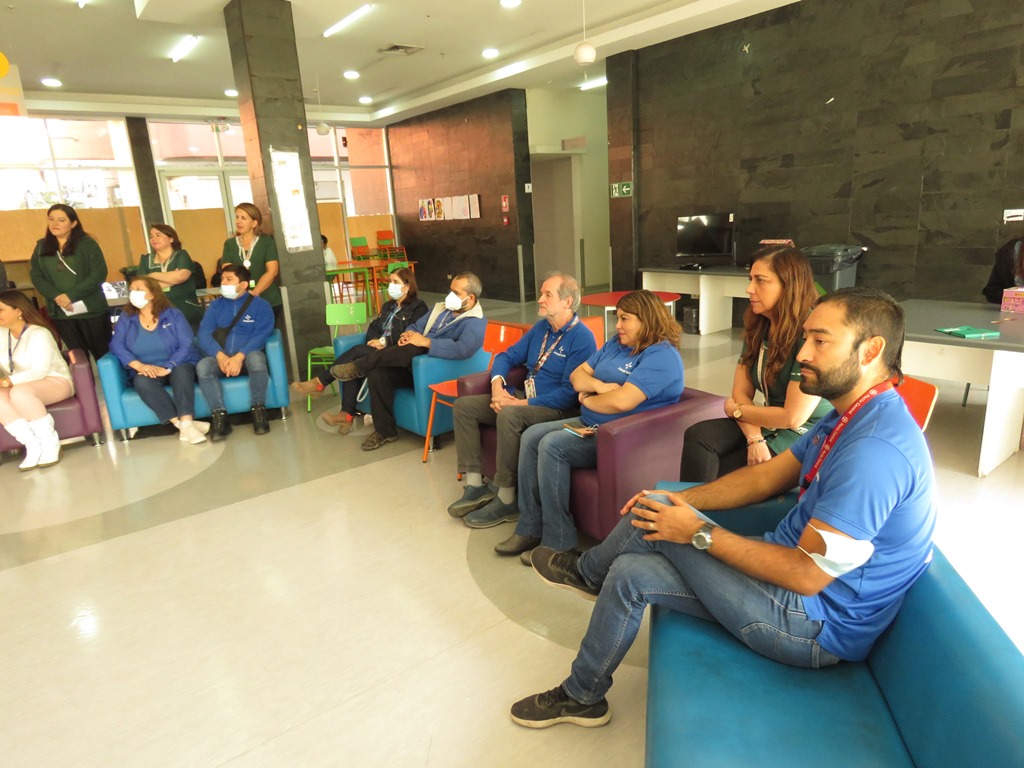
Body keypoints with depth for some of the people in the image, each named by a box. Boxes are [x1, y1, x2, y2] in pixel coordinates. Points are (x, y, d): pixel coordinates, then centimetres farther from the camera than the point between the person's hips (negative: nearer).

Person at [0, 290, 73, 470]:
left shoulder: (39, 333, -14)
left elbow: (39, 372, -22)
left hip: (55, 381, -6)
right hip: (21, 386, 6)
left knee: (19, 393, -35)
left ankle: (50, 442, -23)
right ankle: (32, 443, -23)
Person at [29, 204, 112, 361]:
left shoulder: (87, 243, -3)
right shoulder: (41, 246, 11)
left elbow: (99, 274, -11)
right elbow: (36, 276, 7)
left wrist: (71, 295, -17)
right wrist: (56, 296, -12)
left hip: (91, 310, -4)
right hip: (61, 313, 4)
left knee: (102, 352, 1)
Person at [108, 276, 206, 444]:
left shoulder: (173, 314, 2)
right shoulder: (126, 318, 9)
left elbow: (186, 345, -9)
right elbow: (116, 345, -4)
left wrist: (166, 368, -24)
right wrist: (138, 365, -22)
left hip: (177, 366, -1)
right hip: (147, 371, 2)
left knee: (181, 372, -35)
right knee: (142, 381, -32)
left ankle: (186, 423, -48)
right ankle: (181, 424, -41)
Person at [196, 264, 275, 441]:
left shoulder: (260, 305, 4)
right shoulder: (215, 305, 14)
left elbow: (261, 335, -10)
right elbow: (204, 334, 1)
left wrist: (239, 356, -25)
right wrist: (220, 355, -20)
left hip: (247, 357, -3)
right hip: (221, 359, 3)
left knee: (256, 358, -37)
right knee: (203, 365, -29)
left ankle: (258, 411, -26)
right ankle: (219, 416, -28)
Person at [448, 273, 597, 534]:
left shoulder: (582, 338, -15)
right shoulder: (541, 327, 11)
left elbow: (570, 392, -22)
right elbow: (508, 356, 14)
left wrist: (524, 403, -22)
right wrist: (498, 386, -7)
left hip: (558, 409, -9)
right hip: (524, 398, 9)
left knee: (509, 416, -38)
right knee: (464, 405, -2)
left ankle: (506, 497, -23)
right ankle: (475, 485, -4)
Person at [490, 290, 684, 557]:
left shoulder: (661, 356, -17)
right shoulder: (615, 344, 12)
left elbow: (622, 401, -29)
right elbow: (578, 375, 11)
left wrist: (588, 399, -11)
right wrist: (599, 386, -12)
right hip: (590, 424, 10)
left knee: (552, 445, -26)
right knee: (531, 436, -5)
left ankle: (559, 543, -17)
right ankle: (530, 527, -4)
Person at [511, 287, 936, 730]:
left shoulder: (875, 448, -30)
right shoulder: (851, 416, 4)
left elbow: (808, 574, -29)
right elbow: (765, 477, 10)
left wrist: (700, 533, -20)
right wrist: (681, 502, 0)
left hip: (817, 626, -9)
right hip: (798, 577, 9)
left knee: (652, 519, -12)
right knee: (630, 573, 3)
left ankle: (588, 571, 17)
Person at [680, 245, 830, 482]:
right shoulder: (757, 328, 5)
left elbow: (793, 417, -20)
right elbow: (741, 392, 0)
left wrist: (736, 410, -6)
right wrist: (754, 437, -18)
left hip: (804, 437, -6)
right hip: (768, 427, 6)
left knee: (719, 474, -19)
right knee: (698, 436, -18)